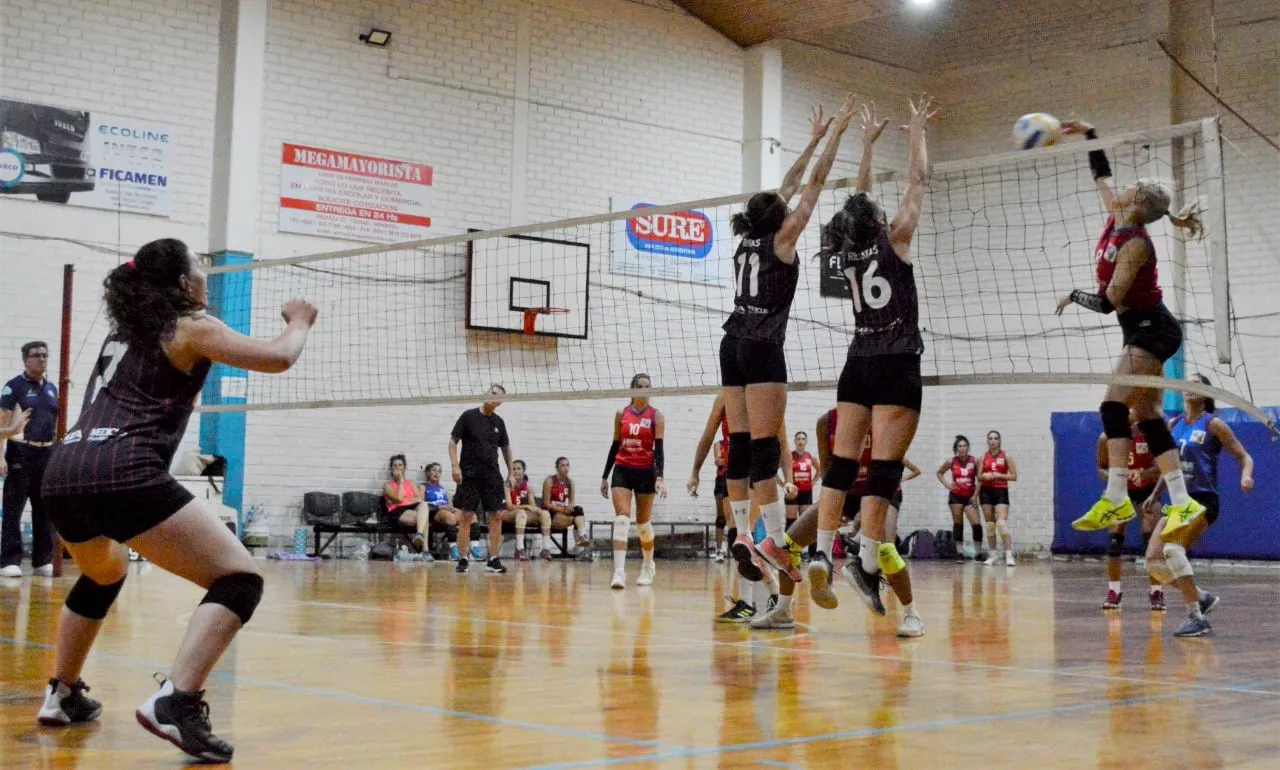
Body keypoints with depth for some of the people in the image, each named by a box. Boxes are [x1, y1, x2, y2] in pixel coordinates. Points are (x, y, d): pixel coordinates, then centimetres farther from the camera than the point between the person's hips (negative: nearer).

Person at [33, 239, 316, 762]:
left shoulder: (125, 329, 28)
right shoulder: (192, 326, 7)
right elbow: (278, 358, 2)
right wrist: (300, 321, 21)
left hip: (62, 474, 8)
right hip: (123, 474, -8)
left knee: (103, 575, 38)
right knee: (240, 579, -6)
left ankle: (61, 695, 37)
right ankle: (174, 703, -22)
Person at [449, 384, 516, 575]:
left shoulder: (498, 422, 10)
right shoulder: (468, 416, -1)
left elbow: (505, 448, 19)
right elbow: (453, 441, -2)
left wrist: (511, 473, 14)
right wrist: (455, 465, -13)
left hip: (492, 476, 4)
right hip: (469, 475, -4)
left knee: (497, 516, -2)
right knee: (466, 517, -4)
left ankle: (493, 560, 3)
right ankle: (463, 560, 3)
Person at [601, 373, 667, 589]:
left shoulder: (656, 416, -2)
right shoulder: (621, 414, 6)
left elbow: (659, 448, -11)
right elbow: (615, 445, 12)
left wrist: (660, 477, -24)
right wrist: (605, 476, 12)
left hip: (646, 472, -1)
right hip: (622, 470, 1)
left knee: (643, 522, 9)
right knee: (621, 518, -14)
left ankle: (648, 566, 32)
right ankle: (619, 571, -21)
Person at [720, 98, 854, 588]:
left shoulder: (748, 239, 15)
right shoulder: (781, 239, -2)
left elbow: (788, 186, 26)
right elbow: (814, 183, 1)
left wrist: (814, 139, 33)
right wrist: (836, 134, 8)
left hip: (733, 345, 8)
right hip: (762, 347, -8)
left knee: (740, 445, 5)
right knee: (764, 447, -13)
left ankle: (742, 533, 5)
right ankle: (774, 538, -16)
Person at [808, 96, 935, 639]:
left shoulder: (849, 250, 10)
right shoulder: (893, 241, -3)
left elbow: (860, 197, 25)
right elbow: (918, 180, 5)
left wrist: (868, 141, 33)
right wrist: (916, 129, 17)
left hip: (858, 364, 6)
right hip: (895, 366, -6)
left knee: (842, 463, 2)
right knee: (885, 467, -10)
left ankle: (822, 553, -9)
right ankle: (866, 559, -18)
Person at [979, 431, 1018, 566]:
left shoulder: (1006, 456, 1)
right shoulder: (984, 457, 9)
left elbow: (1014, 476, -1)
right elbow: (979, 476, 11)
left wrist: (998, 475, -13)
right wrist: (984, 476, -11)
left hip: (1001, 491, -3)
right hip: (986, 491, 3)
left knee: (1002, 523, -16)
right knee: (990, 524, 6)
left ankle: (1009, 555, -17)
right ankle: (993, 555, 13)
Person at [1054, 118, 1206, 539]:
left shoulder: (1135, 244, -21)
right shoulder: (1116, 218, 3)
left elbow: (1109, 301, -23)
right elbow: (1102, 173, 21)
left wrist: (1072, 296, -7)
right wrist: (1087, 134, 16)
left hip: (1152, 330, -9)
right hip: (1143, 330, 9)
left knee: (1114, 404, -17)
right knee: (1148, 416, 6)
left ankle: (1116, 500, -21)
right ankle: (1182, 503, 5)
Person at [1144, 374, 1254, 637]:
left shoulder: (1213, 424, -3)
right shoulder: (1174, 424, 13)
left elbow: (1244, 456, -3)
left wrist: (1246, 476, -24)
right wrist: (1154, 495, 21)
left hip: (1202, 500, -7)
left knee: (1172, 548, -27)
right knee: (1154, 560, -2)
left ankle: (1196, 618, -21)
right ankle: (1202, 597, 18)